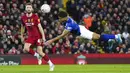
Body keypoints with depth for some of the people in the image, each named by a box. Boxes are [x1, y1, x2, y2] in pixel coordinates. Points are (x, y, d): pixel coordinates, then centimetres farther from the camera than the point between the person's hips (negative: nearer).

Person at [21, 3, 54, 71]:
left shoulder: (35, 17, -12)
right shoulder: (23, 18, -1)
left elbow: (39, 27, -13)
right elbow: (22, 27, 15)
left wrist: (43, 36, -17)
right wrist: (22, 36, 18)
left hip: (38, 36, -4)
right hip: (31, 36, 4)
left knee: (40, 52, -12)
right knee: (25, 49, -19)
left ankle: (51, 64, 2)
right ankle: (37, 55, 6)